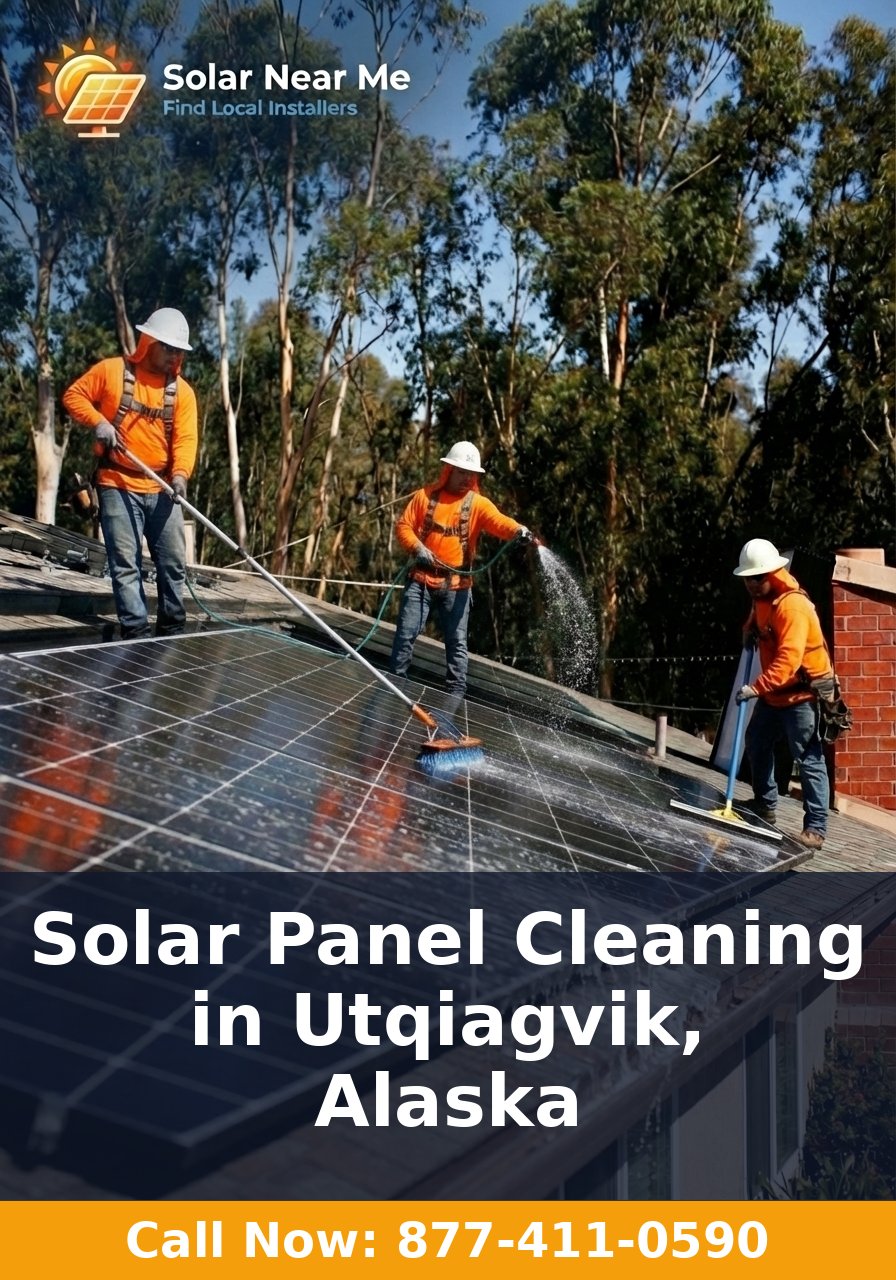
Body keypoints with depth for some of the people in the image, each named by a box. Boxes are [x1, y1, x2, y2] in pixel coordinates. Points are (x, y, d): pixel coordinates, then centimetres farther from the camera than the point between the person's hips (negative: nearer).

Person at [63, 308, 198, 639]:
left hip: (162, 490, 3)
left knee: (173, 563, 6)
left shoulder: (182, 391, 5)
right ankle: (136, 634, -1)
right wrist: (98, 421, -13)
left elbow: (185, 438, -5)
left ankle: (172, 631, 19)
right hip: (118, 486, -3)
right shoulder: (112, 370, -1)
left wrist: (180, 474, -23)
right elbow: (74, 395, 4)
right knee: (126, 565, -4)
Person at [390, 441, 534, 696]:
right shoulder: (425, 495, 3)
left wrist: (518, 530, -40)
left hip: (456, 584, 0)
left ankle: (456, 693, 9)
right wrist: (417, 547, -15)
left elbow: (499, 521, -19)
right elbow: (403, 525, 3)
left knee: (457, 641, 3)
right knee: (406, 633, 4)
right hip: (422, 579, 0)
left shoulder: (478, 503, -1)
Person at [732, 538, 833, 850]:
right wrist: (750, 630, 8)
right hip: (773, 693, 10)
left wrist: (756, 688, -42)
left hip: (802, 693, -10)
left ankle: (816, 828, -9)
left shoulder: (793, 605, -25)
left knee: (809, 759, -10)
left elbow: (788, 659, -34)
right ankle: (764, 805, 37)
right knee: (757, 744, 20)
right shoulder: (761, 598, 5)